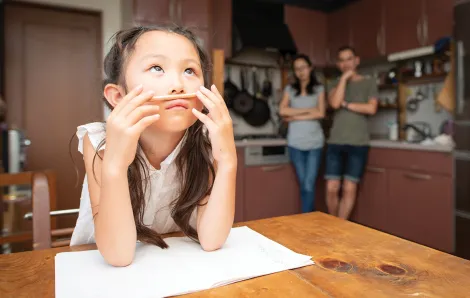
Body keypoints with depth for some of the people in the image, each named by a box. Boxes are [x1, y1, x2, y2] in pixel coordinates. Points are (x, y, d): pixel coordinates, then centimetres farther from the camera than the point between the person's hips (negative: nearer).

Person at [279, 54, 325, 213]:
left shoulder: (319, 89, 9)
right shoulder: (290, 89, 10)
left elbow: (320, 113, -4)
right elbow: (282, 111, -6)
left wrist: (296, 117, -6)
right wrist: (308, 110, -6)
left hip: (315, 142, -1)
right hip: (295, 143, 1)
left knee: (309, 185, -5)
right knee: (303, 185, 5)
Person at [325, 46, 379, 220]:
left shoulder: (369, 83, 9)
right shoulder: (335, 85, 13)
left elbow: (371, 109, -6)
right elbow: (335, 103, -8)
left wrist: (346, 104, -3)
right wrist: (344, 78, -4)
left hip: (358, 143, -1)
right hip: (335, 142, 1)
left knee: (349, 189, -1)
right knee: (331, 188, -1)